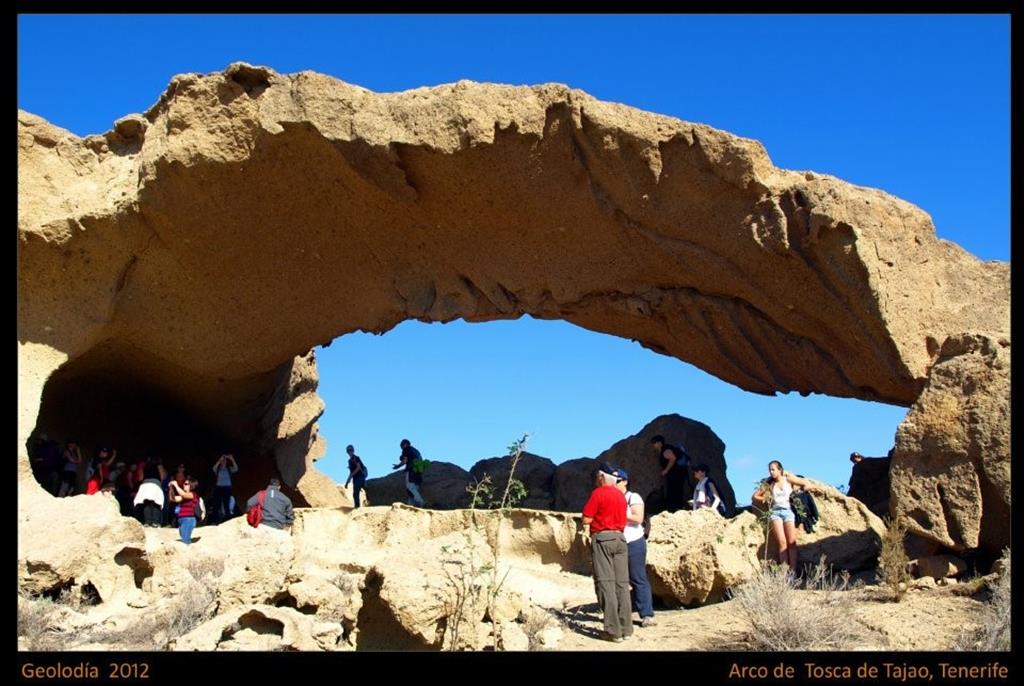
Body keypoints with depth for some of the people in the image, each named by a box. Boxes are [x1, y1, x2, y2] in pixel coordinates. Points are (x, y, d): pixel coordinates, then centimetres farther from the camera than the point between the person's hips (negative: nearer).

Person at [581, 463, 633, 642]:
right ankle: (626, 628, 7)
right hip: (620, 538, 7)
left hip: (602, 539, -6)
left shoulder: (599, 493, -6)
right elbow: (622, 518, 16)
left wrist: (588, 530, 12)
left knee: (605, 583, -6)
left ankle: (614, 630, -10)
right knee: (622, 583, 7)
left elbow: (586, 519, -7)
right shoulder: (621, 495, 14)